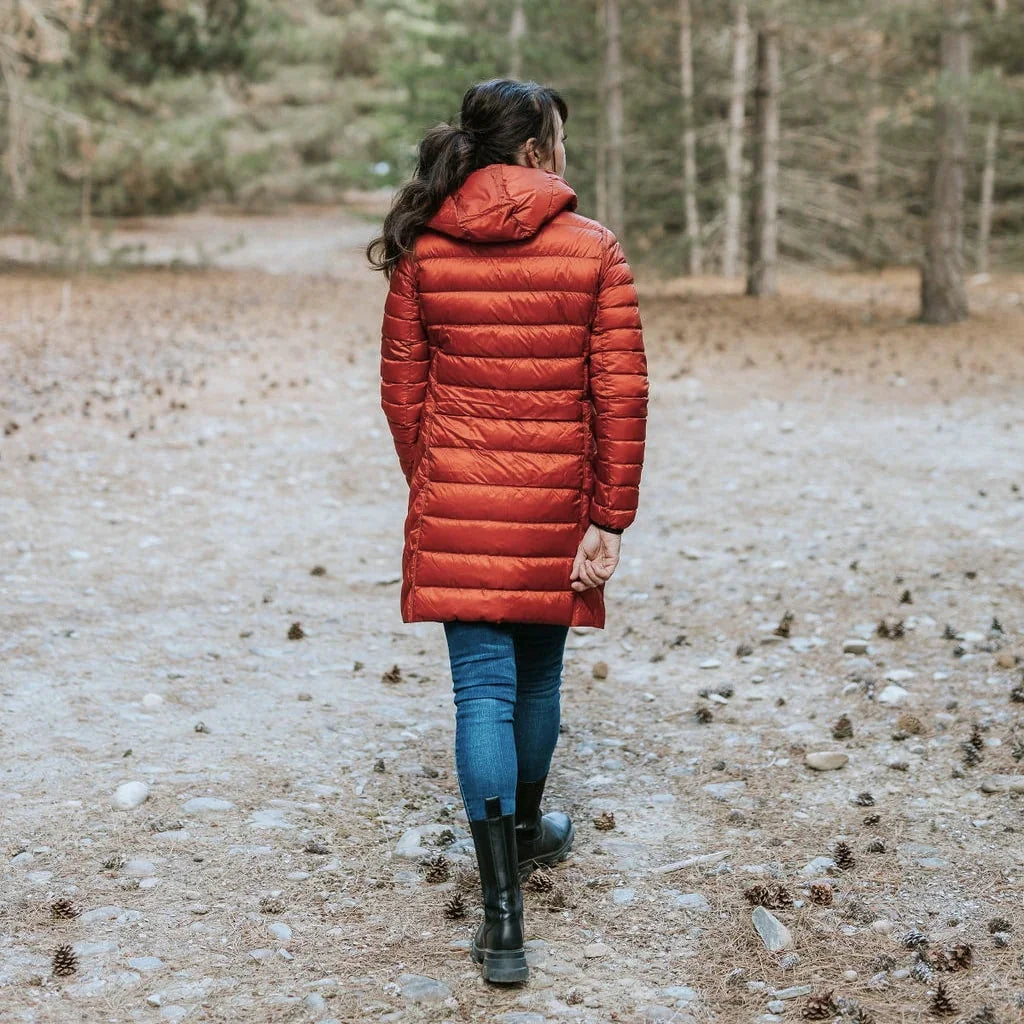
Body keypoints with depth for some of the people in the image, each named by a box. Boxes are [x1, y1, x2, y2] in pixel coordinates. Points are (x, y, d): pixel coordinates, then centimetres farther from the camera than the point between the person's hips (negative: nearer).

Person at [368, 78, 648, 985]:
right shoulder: (593, 251, -6)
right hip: (555, 505, 0)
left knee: (483, 689, 1)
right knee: (537, 673, 20)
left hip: (456, 504, 1)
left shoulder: (421, 254, 0)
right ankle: (526, 829, 44)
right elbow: (621, 397, -9)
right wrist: (611, 519, -4)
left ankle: (503, 912, -4)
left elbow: (402, 394, 4)